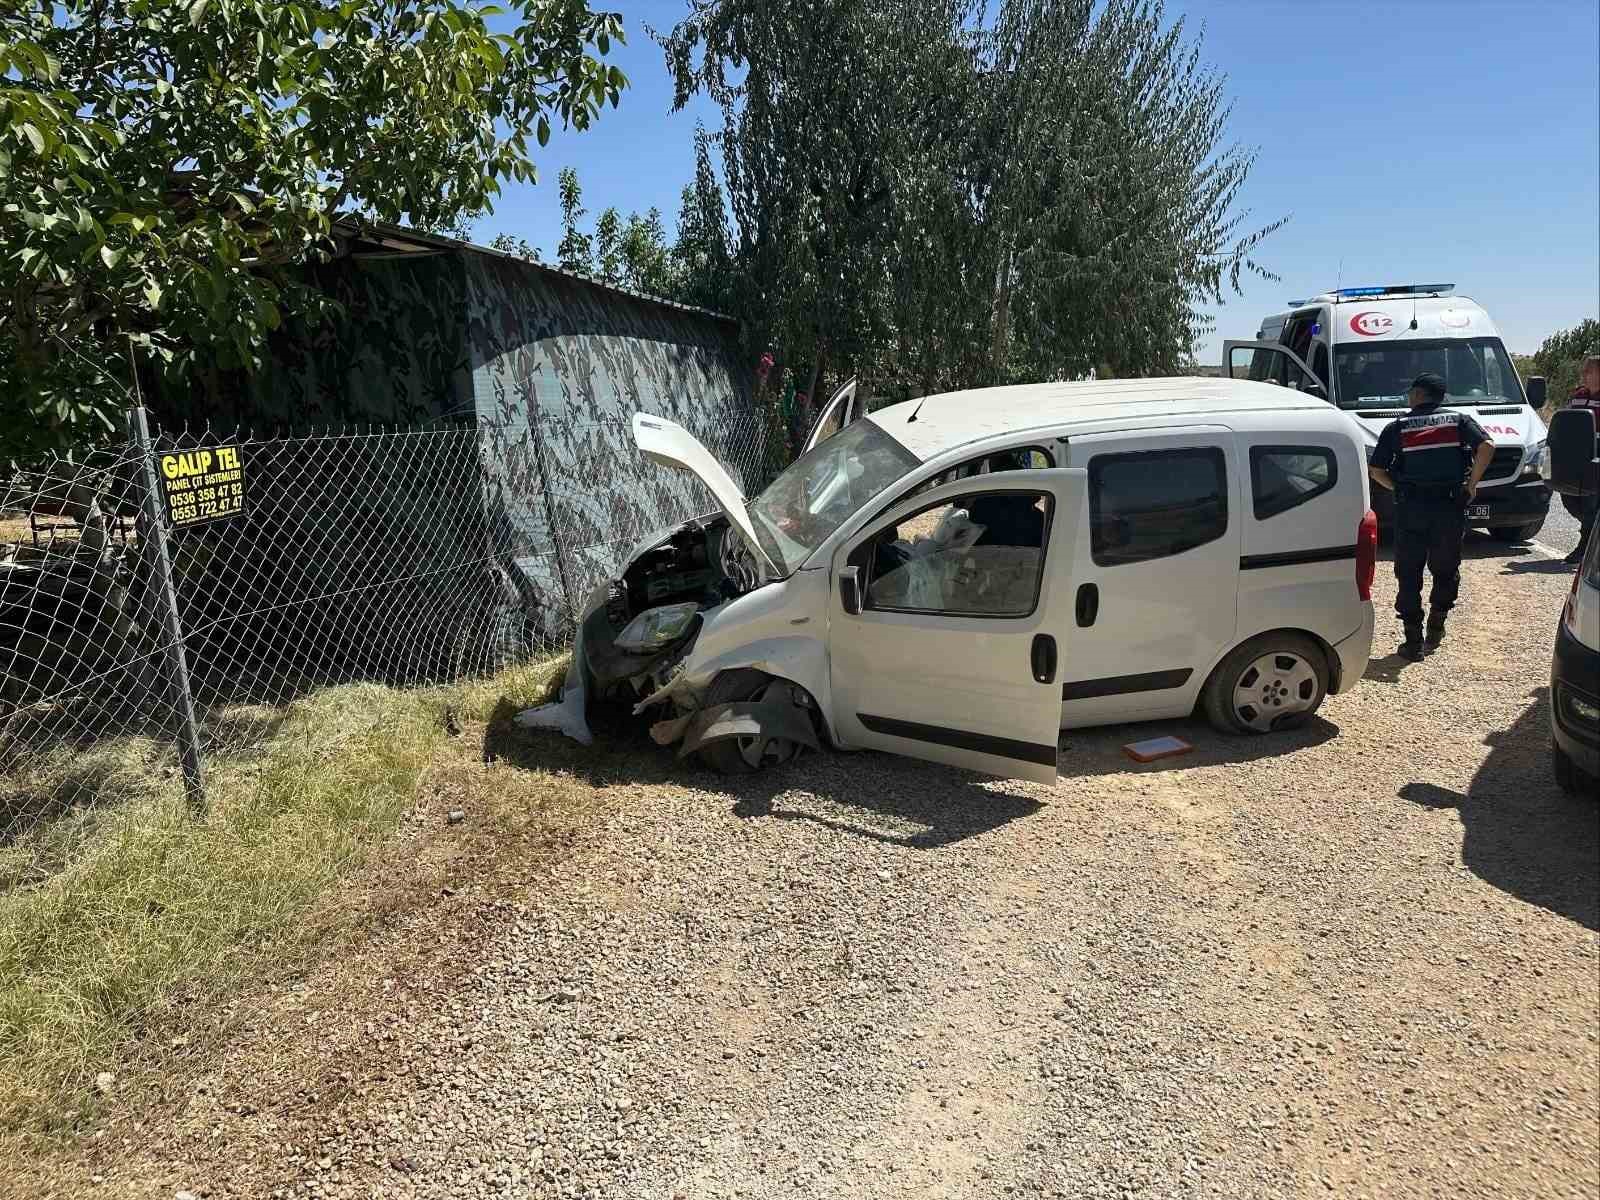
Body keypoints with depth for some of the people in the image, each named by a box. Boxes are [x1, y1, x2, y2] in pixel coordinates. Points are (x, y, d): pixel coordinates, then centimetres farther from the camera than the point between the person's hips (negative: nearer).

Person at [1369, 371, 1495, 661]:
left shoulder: (1397, 428, 5)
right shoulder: (1459, 420, 7)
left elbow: (1376, 470, -1)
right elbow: (1486, 446, -10)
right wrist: (1472, 484, -2)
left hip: (1411, 507, -1)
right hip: (1450, 507, 1)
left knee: (1409, 575, 5)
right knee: (1446, 570, 19)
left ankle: (1413, 642, 3)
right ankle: (1436, 624, 21)